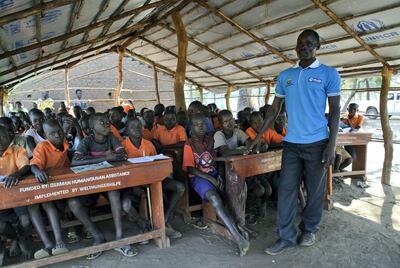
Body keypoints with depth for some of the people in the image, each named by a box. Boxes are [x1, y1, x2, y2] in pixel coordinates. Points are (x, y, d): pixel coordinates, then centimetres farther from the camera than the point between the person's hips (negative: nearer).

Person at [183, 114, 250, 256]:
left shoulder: (210, 139, 12)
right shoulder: (189, 145, -2)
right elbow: (191, 169, -7)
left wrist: (218, 175, -4)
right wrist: (210, 179, -16)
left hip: (213, 174, 6)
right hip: (198, 177, -6)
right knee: (215, 199, -33)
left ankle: (239, 225, -16)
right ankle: (238, 238, -40)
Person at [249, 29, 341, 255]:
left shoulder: (329, 74, -1)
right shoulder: (285, 76, 9)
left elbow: (335, 111, -3)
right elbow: (275, 109, 13)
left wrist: (331, 145, -10)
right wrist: (260, 135, 8)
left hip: (317, 143, -3)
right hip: (291, 143, 3)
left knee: (315, 191, 10)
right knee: (286, 190, 2)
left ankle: (309, 230, 30)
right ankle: (286, 237, 12)